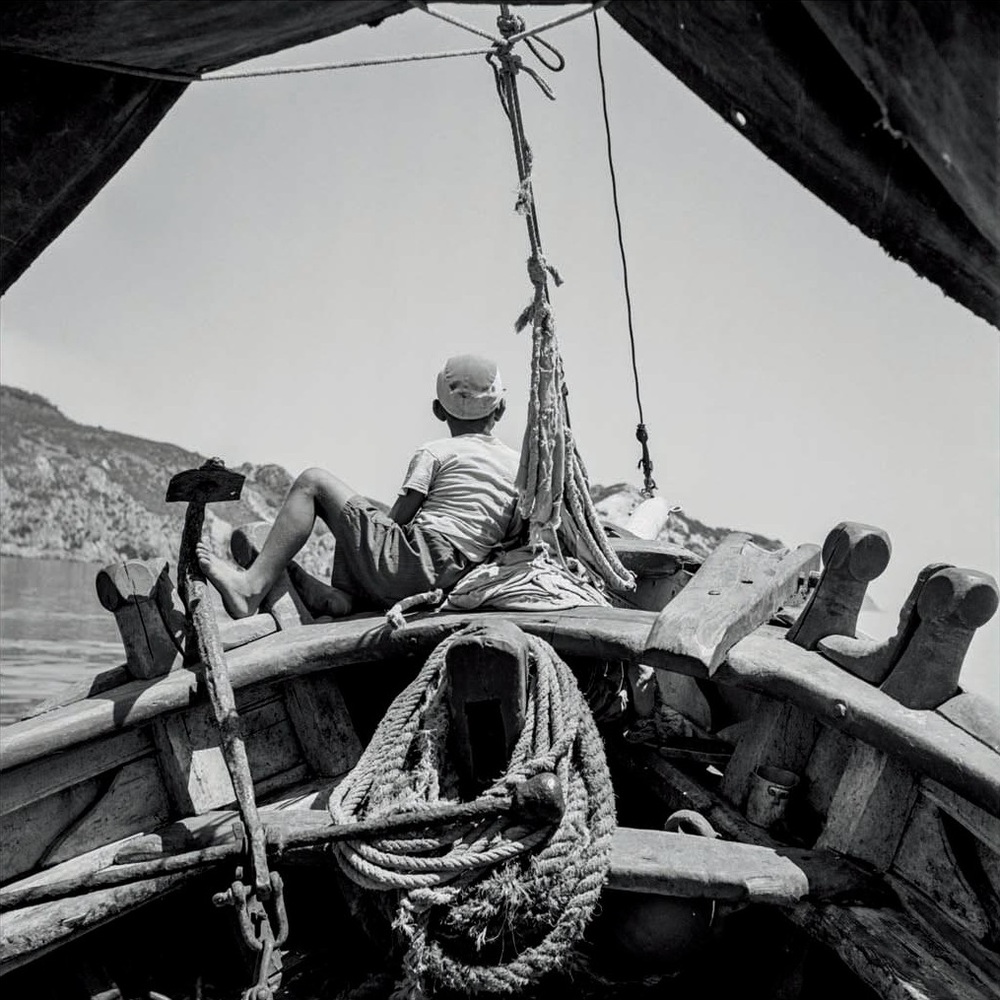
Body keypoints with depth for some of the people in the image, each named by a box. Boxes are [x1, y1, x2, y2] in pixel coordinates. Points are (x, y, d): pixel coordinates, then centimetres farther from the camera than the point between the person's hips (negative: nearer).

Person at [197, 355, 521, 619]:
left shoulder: (433, 453, 0)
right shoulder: (516, 462, 15)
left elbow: (396, 521, -2)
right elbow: (513, 538, 13)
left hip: (412, 567, -7)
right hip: (447, 583, 7)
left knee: (312, 482, 2)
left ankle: (252, 586, -9)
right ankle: (344, 593, 2)